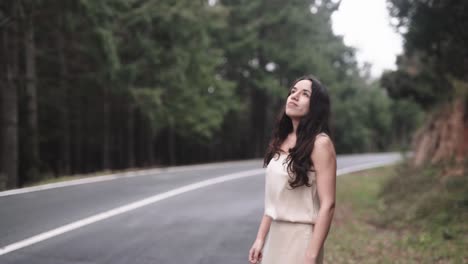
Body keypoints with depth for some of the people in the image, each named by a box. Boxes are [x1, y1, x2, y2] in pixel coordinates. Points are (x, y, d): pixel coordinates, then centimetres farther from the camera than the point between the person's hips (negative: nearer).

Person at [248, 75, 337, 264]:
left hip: (301, 237, -7)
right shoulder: (281, 142, 8)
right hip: (275, 236, 7)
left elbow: (327, 205, -17)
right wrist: (260, 238, 8)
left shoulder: (320, 143, -12)